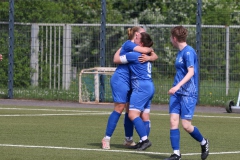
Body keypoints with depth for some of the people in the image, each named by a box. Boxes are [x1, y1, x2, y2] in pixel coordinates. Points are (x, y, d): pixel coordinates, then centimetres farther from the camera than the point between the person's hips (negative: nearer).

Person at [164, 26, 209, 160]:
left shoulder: (188, 52, -13)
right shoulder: (180, 53, 15)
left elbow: (191, 72, -21)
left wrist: (178, 86, -30)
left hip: (188, 93, -8)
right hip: (177, 93, 8)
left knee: (186, 125, -6)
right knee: (173, 121, -4)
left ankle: (204, 143, 20)